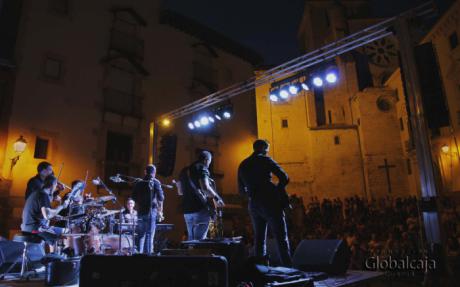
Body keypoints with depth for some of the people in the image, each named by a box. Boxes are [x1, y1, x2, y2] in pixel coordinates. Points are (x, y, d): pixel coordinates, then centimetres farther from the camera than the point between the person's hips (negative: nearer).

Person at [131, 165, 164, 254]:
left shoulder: (139, 183, 9)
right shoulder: (155, 182, -3)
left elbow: (133, 197, 11)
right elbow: (160, 197, -9)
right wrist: (160, 210, 2)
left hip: (141, 211, 4)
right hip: (151, 211, -4)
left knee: (141, 234, 15)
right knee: (149, 234, -2)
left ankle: (139, 252, 14)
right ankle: (148, 252, -5)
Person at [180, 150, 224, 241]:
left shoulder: (184, 171, 17)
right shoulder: (202, 169, -6)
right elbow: (205, 188, -20)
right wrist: (217, 198, -8)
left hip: (186, 210, 7)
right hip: (200, 209, -7)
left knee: (191, 239, 15)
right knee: (199, 240, -4)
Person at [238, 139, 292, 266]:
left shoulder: (242, 165, 14)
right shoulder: (265, 160, -3)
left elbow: (242, 190, 20)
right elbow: (284, 178, -10)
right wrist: (276, 190, 5)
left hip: (253, 205, 6)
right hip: (269, 203, -5)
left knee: (259, 238, 15)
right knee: (281, 238, 0)